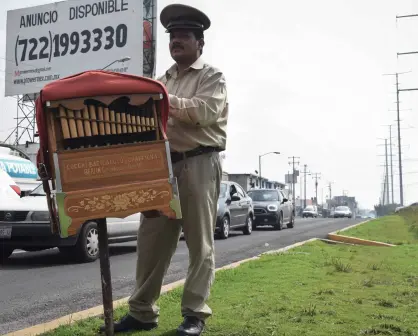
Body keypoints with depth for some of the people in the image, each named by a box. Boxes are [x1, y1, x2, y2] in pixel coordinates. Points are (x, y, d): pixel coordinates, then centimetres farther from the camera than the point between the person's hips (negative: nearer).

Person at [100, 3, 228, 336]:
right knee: (152, 241, 4)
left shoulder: (212, 76, 4)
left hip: (199, 163, -6)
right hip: (163, 164, 6)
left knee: (200, 243, -1)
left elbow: (206, 111, -14)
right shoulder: (163, 80, 22)